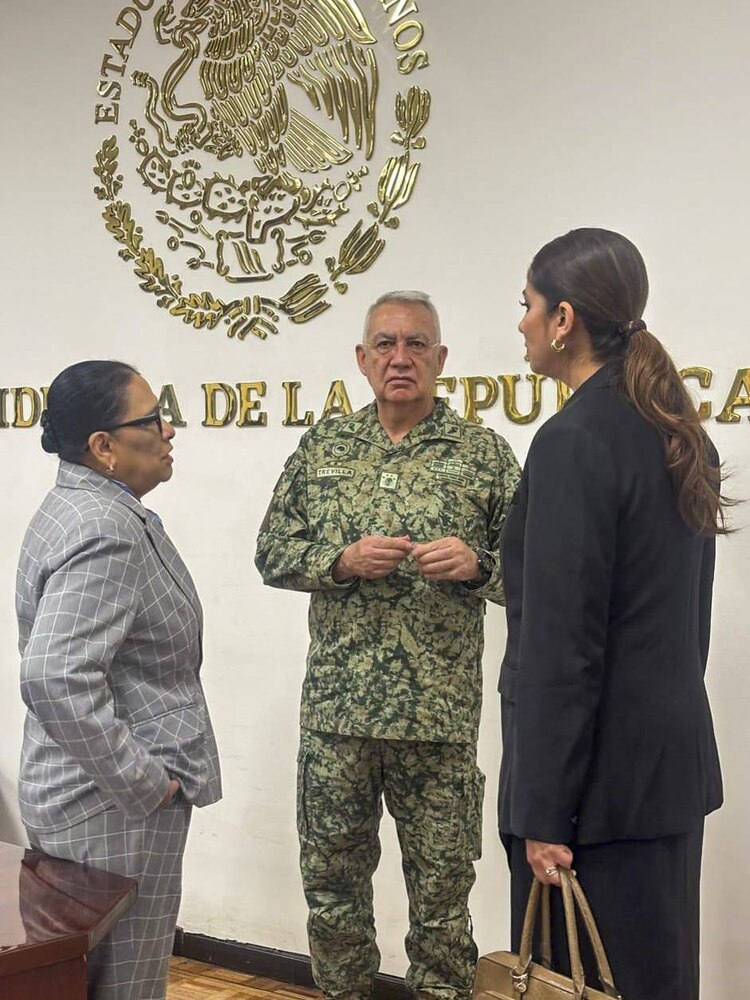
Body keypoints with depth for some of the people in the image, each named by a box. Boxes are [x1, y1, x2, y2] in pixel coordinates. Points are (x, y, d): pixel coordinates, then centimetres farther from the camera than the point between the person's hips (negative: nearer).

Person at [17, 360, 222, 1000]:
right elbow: (55, 678, -34)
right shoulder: (106, 532, -22)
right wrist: (144, 784, -23)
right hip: (115, 813, -10)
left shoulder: (79, 506, 10)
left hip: (84, 799, 10)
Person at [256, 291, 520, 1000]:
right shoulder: (323, 448, 8)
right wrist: (343, 560, -11)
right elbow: (272, 553, 6)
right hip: (336, 705, 2)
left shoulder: (483, 452, 1)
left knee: (441, 886, 8)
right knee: (332, 875, 14)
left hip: (440, 710, -2)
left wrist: (475, 563, -18)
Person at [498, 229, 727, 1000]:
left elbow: (562, 643, -20)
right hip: (674, 753, 9)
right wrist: (664, 721, 20)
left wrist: (544, 811, -16)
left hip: (602, 769, -9)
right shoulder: (676, 431, 9)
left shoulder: (575, 442, -17)